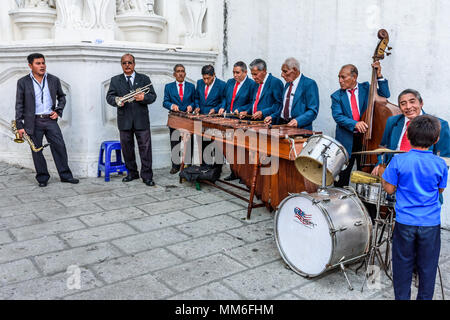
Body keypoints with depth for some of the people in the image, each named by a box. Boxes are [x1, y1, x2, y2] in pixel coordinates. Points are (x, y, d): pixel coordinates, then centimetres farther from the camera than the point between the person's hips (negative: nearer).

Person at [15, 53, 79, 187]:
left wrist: (58, 111, 3)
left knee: (60, 147, 0)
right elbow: (19, 105, 1)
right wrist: (19, 125, -3)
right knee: (37, 150, 5)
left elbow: (61, 97, 19)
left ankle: (65, 175, 11)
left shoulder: (54, 80, 6)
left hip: (50, 120, 2)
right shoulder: (23, 82, 0)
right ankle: (42, 178, 17)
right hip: (33, 122, -1)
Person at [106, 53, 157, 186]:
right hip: (124, 120, 2)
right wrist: (116, 101, -18)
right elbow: (109, 96, 4)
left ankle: (147, 175, 2)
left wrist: (144, 98, -17)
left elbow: (153, 96, 4)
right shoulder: (115, 80, 11)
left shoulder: (144, 79, 9)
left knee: (145, 147, -4)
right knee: (127, 147, 9)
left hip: (141, 119, -2)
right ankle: (132, 172, 23)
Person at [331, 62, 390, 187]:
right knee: (341, 176, 1)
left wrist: (379, 76, -11)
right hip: (346, 141, -1)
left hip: (365, 138, 1)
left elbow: (385, 94, -3)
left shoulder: (366, 88, 8)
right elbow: (337, 116, -10)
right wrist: (354, 124, -25)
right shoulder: (337, 96, 2)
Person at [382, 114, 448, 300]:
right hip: (431, 223, 1)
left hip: (405, 222, -1)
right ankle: (425, 297, 29)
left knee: (403, 264, 14)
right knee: (427, 266, 16)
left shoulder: (398, 161, -12)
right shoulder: (440, 164, -7)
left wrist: (382, 175, 10)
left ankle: (402, 297, 27)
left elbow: (390, 189, -7)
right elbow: (440, 190, 6)